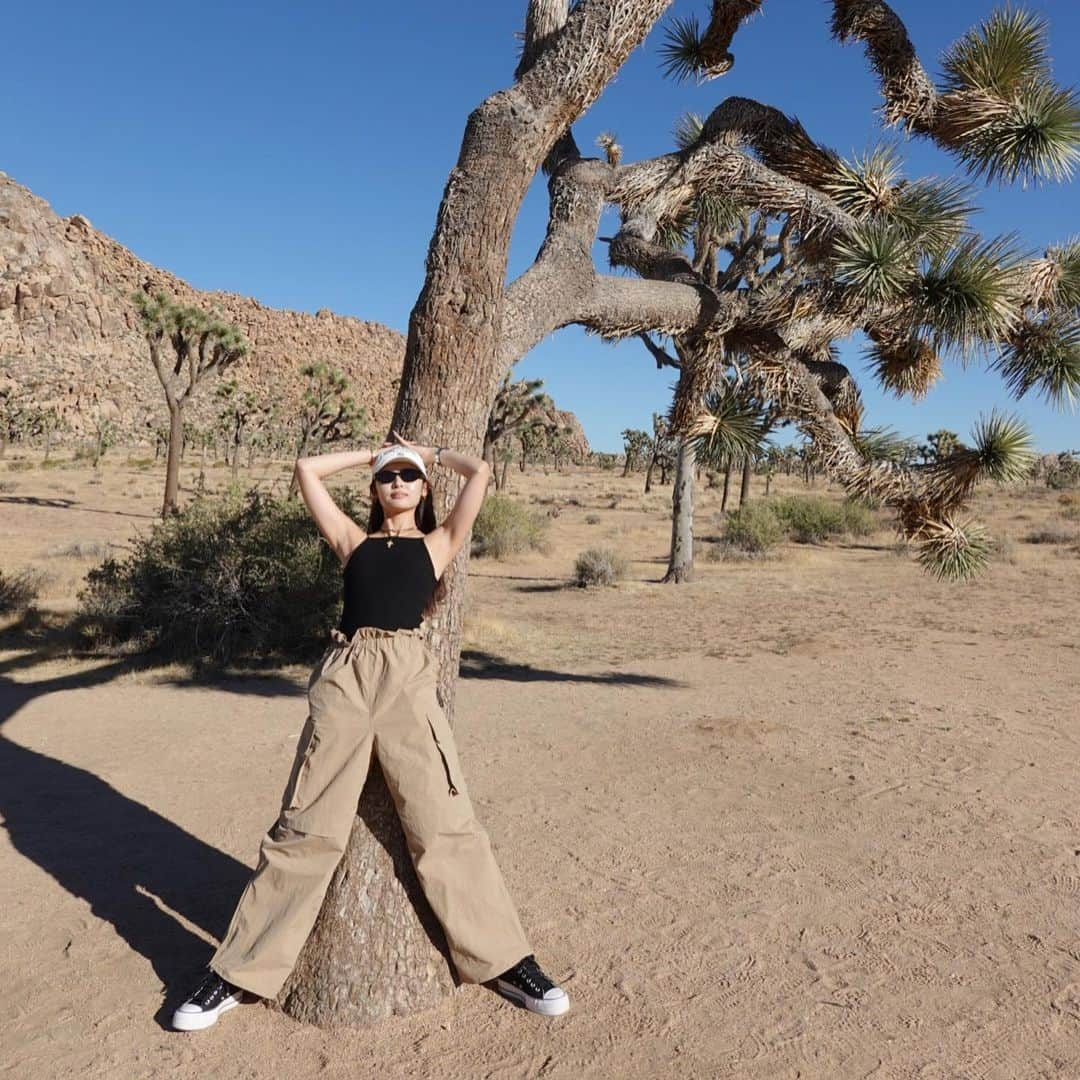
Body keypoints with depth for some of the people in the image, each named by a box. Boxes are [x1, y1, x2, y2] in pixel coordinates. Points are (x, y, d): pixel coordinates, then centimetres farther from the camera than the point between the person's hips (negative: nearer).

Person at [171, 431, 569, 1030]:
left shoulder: (437, 543, 17)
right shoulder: (354, 540, 21)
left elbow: (479, 472, 12)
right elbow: (307, 469, 22)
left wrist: (429, 452, 28)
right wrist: (372, 451, 29)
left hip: (407, 678, -1)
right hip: (343, 677, 1)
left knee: (445, 826, 0)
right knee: (304, 828, 4)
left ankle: (506, 961, 15)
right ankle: (236, 973, 18)